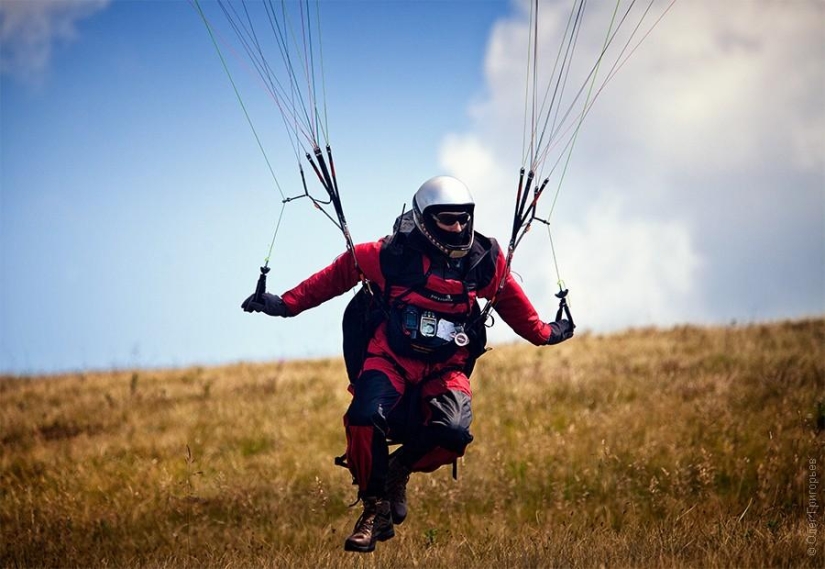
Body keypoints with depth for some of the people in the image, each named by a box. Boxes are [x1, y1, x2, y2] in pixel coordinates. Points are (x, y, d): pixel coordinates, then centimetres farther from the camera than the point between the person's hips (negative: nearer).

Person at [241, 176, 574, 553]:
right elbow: (341, 272, 7)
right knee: (366, 418, -31)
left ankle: (399, 469, 6)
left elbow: (510, 299, 22)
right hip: (391, 359, -2)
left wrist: (541, 333, 35)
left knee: (453, 432, -29)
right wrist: (288, 304, 8)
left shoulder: (485, 262, 1)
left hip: (447, 369, 2)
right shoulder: (393, 255, -8)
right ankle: (376, 510, -8)